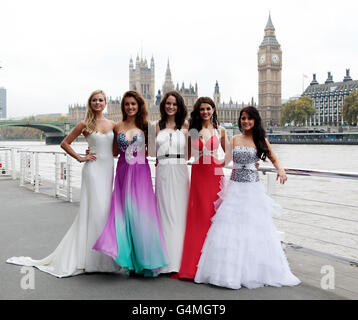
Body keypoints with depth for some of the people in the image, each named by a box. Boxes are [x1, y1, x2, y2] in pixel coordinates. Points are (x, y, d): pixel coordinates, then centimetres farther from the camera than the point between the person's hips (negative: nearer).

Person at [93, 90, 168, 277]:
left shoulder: (145, 126, 5)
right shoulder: (118, 127, 9)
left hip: (141, 172, -2)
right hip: (123, 172, 2)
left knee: (141, 213, -4)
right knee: (125, 212, -1)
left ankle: (144, 260, 7)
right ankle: (130, 261, 7)